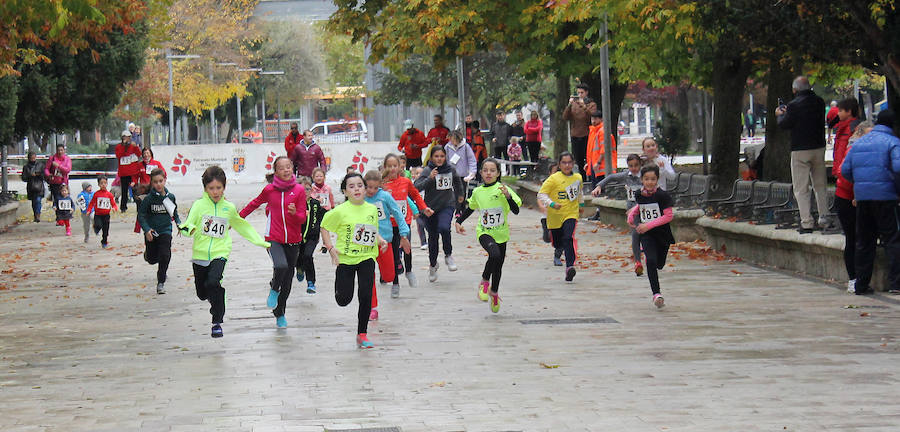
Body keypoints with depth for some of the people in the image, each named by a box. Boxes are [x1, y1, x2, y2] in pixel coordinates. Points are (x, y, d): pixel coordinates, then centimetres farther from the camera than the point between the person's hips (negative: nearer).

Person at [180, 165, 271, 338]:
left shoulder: (229, 208, 6)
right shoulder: (199, 205, -1)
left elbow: (242, 226, 22)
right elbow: (187, 225, -10)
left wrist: (261, 242, 25)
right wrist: (188, 228, -35)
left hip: (220, 254, -1)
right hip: (200, 254, 1)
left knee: (213, 282, -27)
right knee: (202, 294, 11)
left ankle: (217, 322, -16)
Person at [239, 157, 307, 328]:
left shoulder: (299, 190, -2)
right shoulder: (269, 190, -1)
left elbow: (302, 218, -2)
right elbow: (254, 204, 19)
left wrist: (295, 213, -24)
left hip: (293, 240, 2)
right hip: (274, 238, -2)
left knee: (287, 279, 10)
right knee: (281, 266, -30)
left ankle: (279, 313, 29)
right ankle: (274, 290, 3)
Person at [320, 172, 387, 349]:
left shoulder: (372, 210, 4)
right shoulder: (341, 211, -9)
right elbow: (324, 227, 0)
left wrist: (380, 240, 2)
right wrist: (330, 248, -12)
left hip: (366, 257, 2)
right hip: (345, 258, -2)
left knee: (366, 296, -6)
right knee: (343, 300, -1)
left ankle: (362, 334, 6)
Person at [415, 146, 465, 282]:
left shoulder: (450, 170, 1)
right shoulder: (427, 171, -9)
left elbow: (457, 181, 24)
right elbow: (416, 187, -21)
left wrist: (460, 194, 37)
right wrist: (430, 178, -33)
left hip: (447, 206, 0)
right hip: (430, 208, 0)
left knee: (444, 228, -28)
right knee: (433, 237, 10)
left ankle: (448, 256, -4)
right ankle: (432, 265, 32)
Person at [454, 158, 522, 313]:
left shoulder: (503, 189, -6)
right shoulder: (477, 192, 3)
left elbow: (516, 210, -13)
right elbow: (470, 207, 23)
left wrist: (508, 196, -27)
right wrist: (459, 221, 17)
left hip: (501, 234, 1)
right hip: (484, 232, -1)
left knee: (498, 266, 11)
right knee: (495, 255, -30)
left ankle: (494, 291, 39)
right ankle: (484, 281, -6)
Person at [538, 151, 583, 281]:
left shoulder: (578, 177, 5)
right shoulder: (554, 179, -10)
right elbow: (541, 194, -10)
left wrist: (581, 204, 33)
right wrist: (551, 204, -24)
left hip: (571, 213, 1)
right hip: (555, 216, -1)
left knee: (568, 238, -23)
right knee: (557, 242, 13)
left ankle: (570, 266, -30)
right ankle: (558, 252, 51)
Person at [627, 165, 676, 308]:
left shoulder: (662, 195, -14)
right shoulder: (640, 196, 1)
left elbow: (669, 216, -17)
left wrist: (648, 225, -20)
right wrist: (632, 214, 8)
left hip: (662, 233, -1)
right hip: (646, 235, 1)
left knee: (659, 264, 11)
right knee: (651, 260, -20)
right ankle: (656, 294, -20)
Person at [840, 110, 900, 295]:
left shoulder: (858, 143, 14)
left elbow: (845, 170, 10)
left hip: (862, 197, 5)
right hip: (885, 196, -5)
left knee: (863, 241, 11)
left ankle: (861, 284, 12)